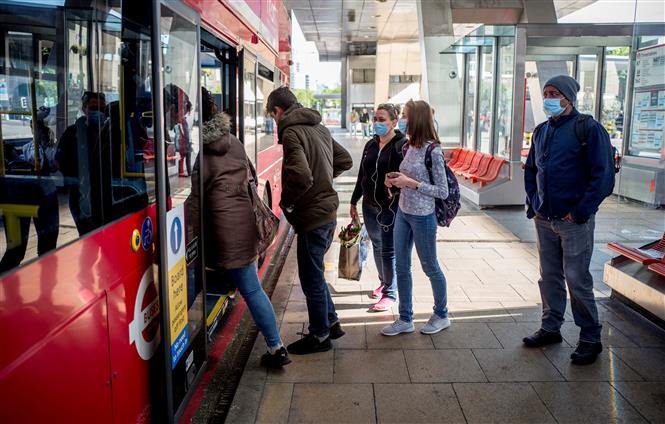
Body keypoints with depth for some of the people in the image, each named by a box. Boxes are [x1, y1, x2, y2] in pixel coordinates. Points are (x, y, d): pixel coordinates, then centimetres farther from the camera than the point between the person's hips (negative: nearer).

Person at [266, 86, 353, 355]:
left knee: (311, 278, 5)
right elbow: (345, 160, 20)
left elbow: (301, 175, -29)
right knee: (315, 272, 23)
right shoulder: (320, 128, 12)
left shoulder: (291, 132, -16)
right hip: (328, 210, 9)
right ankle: (331, 322, 33)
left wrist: (286, 201, -12)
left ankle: (319, 336, 20)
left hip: (311, 215, -9)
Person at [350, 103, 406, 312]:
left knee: (388, 250, -2)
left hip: (391, 207, -7)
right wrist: (354, 201, 18)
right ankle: (384, 282, 38)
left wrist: (395, 191, -28)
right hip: (370, 205, 7)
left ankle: (390, 293, 12)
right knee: (377, 246, 18)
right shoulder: (371, 145, 9)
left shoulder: (402, 145, -11)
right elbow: (361, 175, 15)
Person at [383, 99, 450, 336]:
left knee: (430, 267, 10)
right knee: (401, 267, 11)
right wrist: (396, 181, -2)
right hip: (403, 213, 8)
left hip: (422, 217, -7)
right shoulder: (410, 146, 4)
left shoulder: (432, 151, -18)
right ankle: (405, 320, 24)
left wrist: (411, 183, -22)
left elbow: (442, 192, -17)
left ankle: (442, 315, 31)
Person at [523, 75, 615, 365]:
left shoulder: (589, 128, -9)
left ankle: (590, 338, 14)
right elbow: (530, 170, 22)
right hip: (544, 219, 6)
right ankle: (550, 328, 28)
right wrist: (533, 203, 10)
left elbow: (603, 175, -13)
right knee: (549, 277, 14)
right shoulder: (542, 131, 11)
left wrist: (581, 211, -15)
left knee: (577, 279, -1)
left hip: (573, 221, -6)